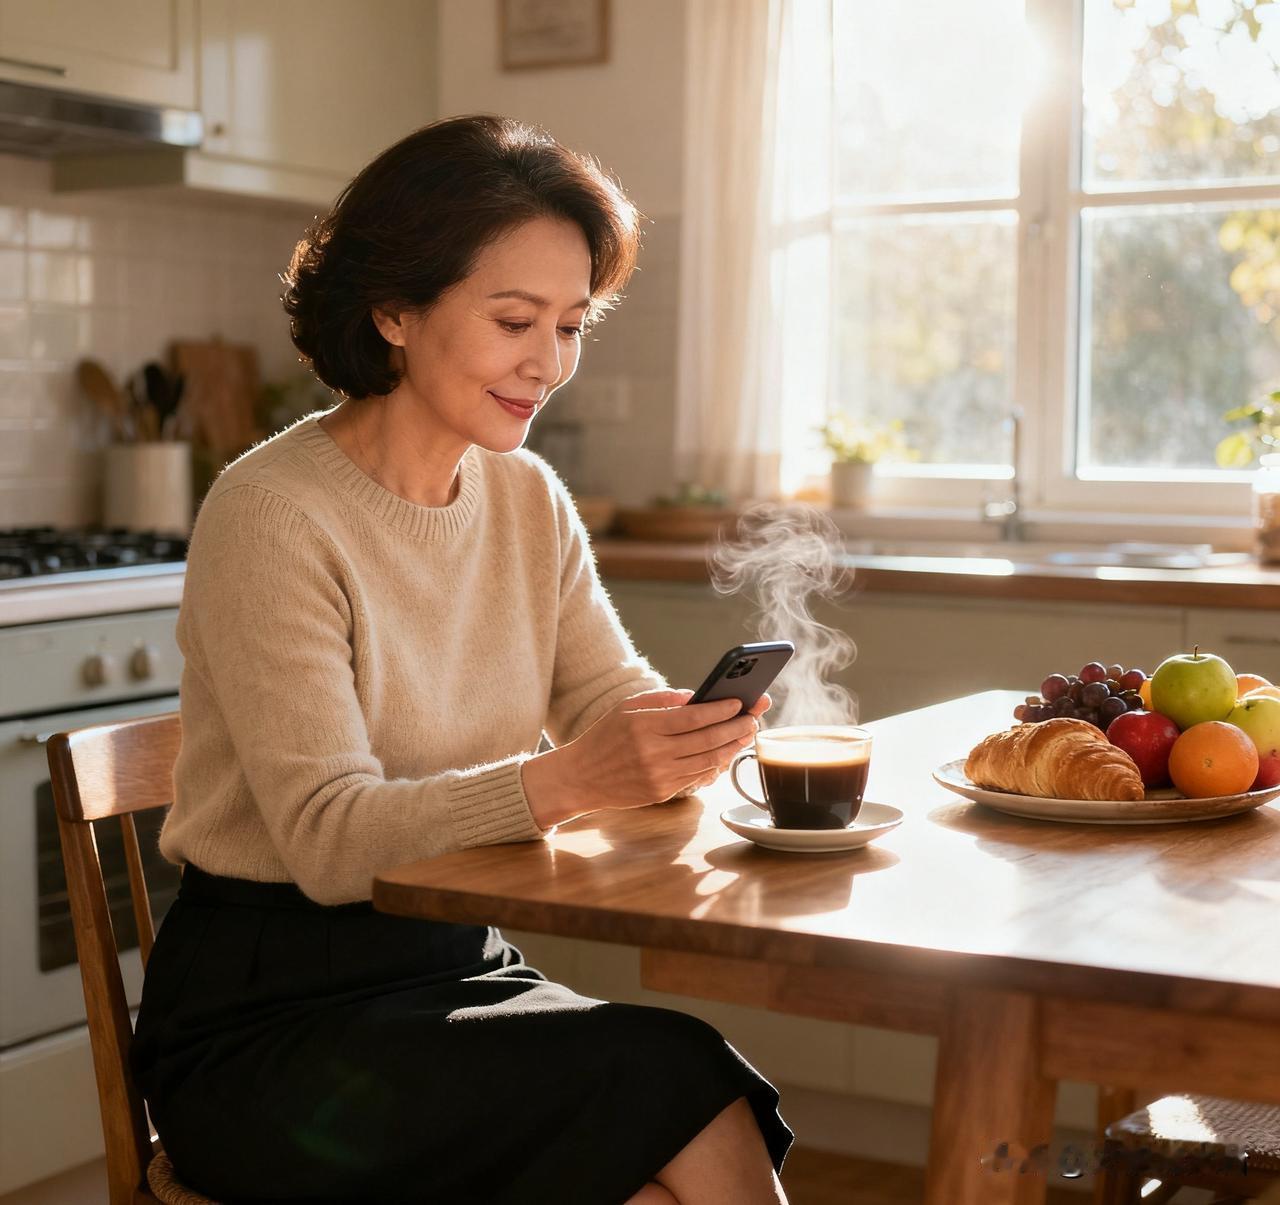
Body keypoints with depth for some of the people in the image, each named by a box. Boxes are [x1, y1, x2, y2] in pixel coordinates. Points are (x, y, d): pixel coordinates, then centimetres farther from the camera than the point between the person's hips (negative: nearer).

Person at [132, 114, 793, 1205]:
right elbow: (328, 840, -22)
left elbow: (615, 698, 4)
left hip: (460, 967, 6)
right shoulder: (272, 515, -15)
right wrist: (563, 782, -37)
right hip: (270, 1020, -6)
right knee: (679, 1085, -23)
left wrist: (694, 730, -20)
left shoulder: (529, 500, 7)